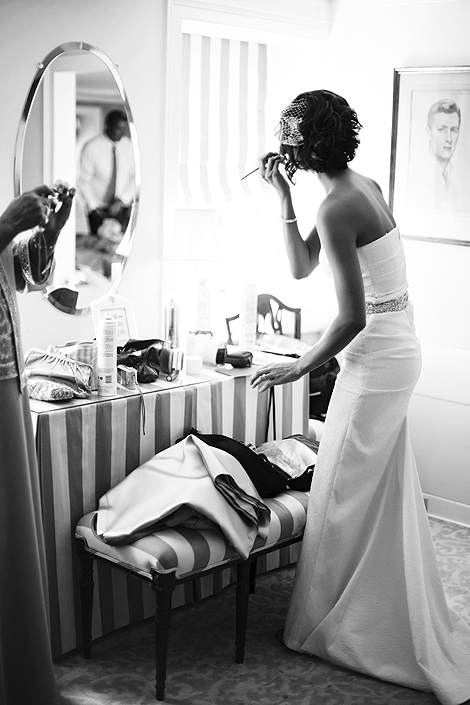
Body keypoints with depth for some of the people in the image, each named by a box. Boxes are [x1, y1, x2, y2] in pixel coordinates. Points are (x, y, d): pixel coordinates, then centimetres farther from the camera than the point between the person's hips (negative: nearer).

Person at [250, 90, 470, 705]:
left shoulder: (336, 209, -21)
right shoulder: (363, 186, 8)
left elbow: (352, 316, -24)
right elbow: (301, 268, 13)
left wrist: (299, 368, -12)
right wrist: (284, 199, 4)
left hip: (375, 364, -10)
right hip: (398, 353, 10)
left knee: (346, 499, 4)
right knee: (385, 494, 20)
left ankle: (333, 627, 21)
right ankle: (399, 625, 36)